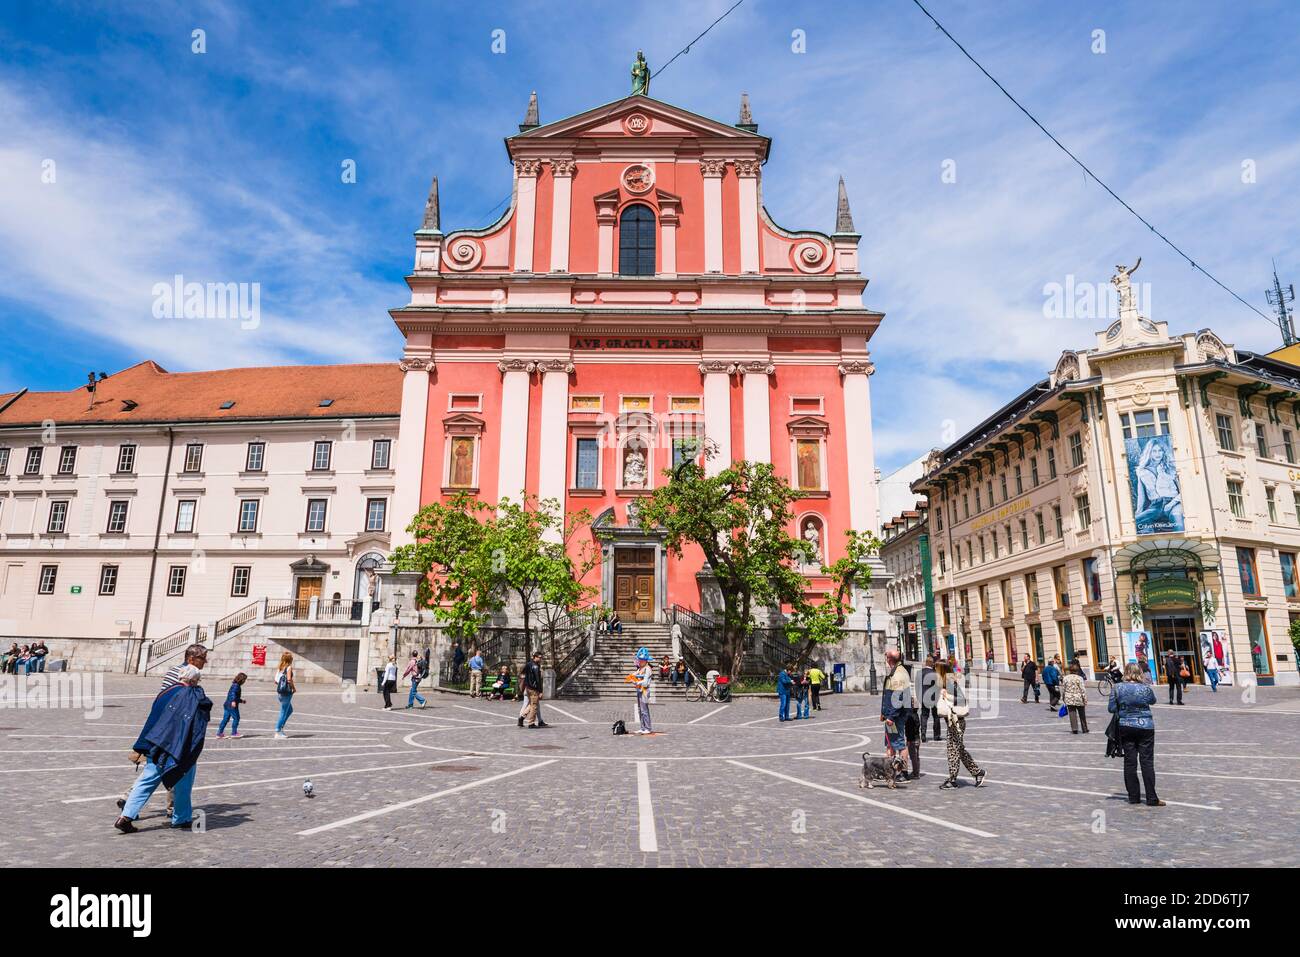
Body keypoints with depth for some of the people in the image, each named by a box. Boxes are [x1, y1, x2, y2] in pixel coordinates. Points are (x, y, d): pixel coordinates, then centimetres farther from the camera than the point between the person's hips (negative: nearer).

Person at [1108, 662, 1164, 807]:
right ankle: (1152, 798, 3)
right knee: (1147, 762, 3)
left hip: (1125, 728, 1)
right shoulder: (1146, 688, -8)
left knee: (1130, 762, 8)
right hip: (1145, 727, -1)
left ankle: (1133, 796, 13)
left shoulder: (1117, 688, -7)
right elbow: (1153, 701, 13)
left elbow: (1111, 708, -4)